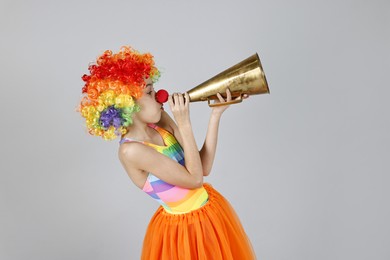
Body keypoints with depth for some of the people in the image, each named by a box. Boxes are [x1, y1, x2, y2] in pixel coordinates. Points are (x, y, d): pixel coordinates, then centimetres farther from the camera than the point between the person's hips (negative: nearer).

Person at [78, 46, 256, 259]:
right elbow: (195, 179, -24)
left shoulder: (159, 122, -5)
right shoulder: (131, 150, -26)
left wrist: (216, 114, -12)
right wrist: (185, 125, -25)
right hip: (183, 229, -7)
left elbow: (204, 167, -7)